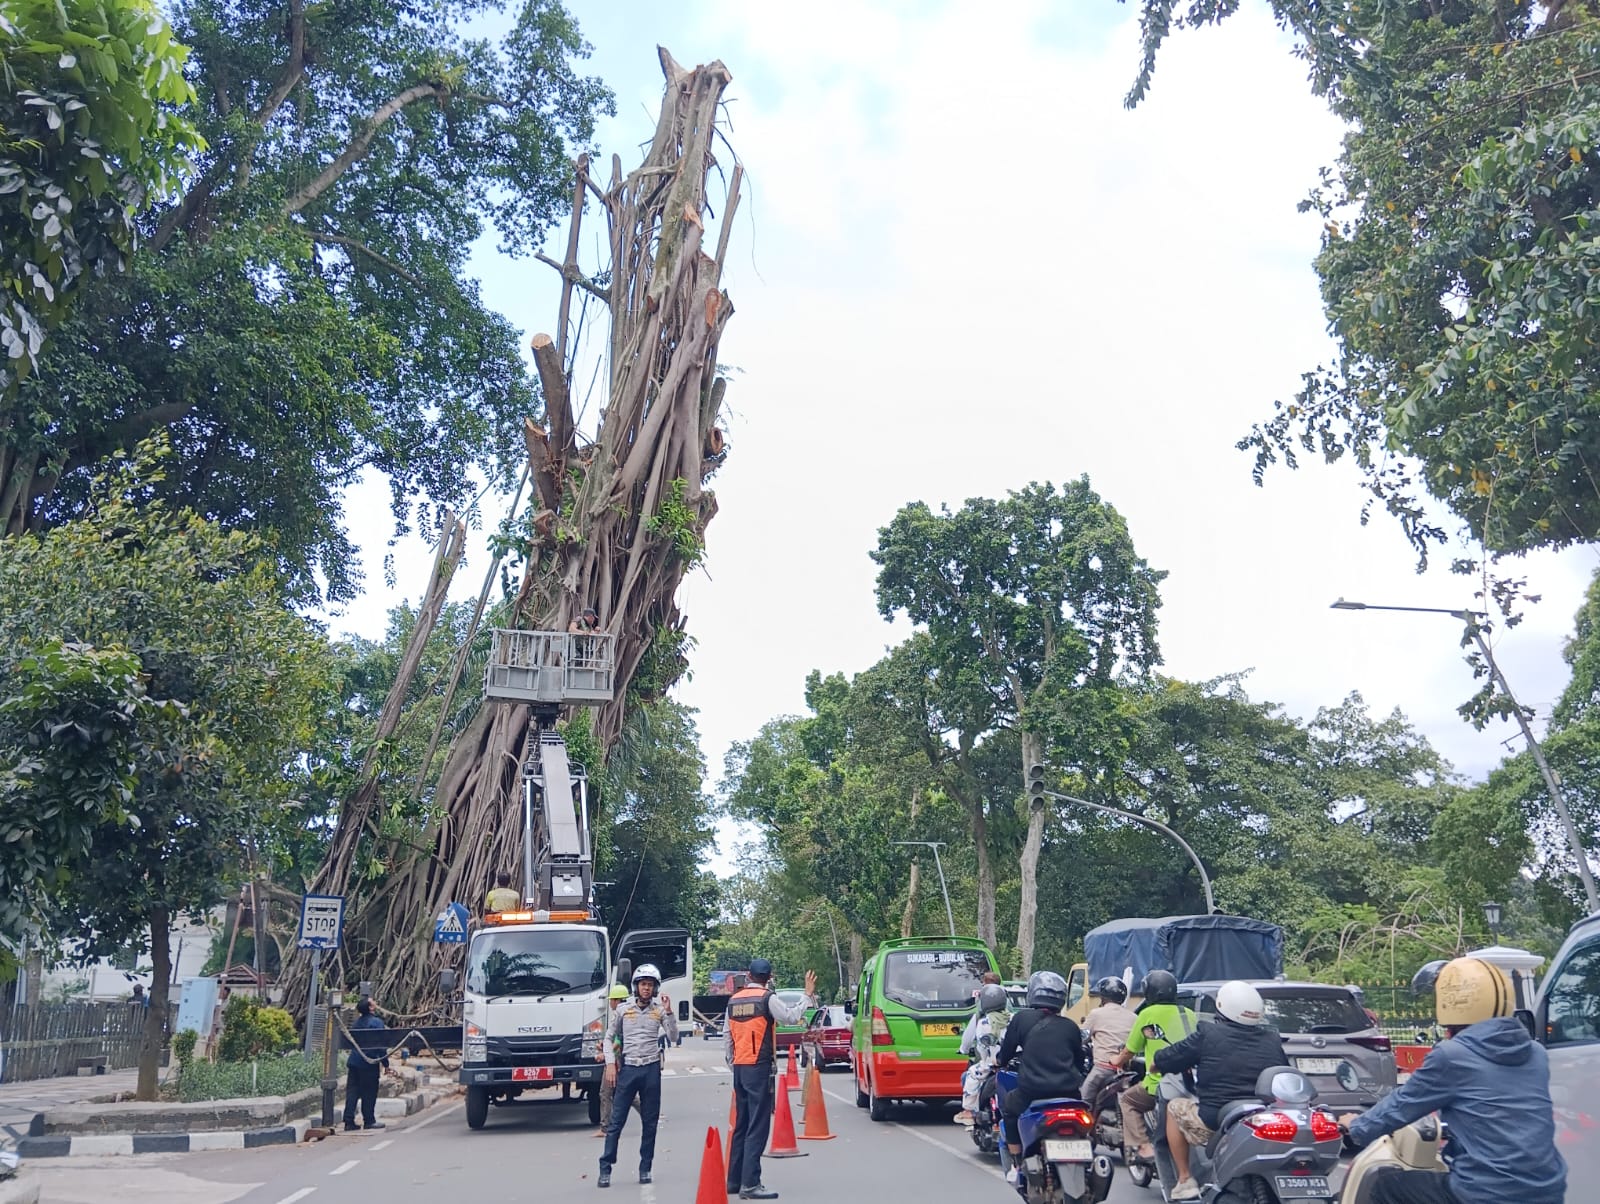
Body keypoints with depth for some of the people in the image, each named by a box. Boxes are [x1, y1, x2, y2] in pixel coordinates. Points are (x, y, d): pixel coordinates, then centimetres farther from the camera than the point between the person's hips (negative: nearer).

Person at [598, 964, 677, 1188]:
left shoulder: (660, 1009, 4)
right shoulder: (623, 1008, 4)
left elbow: (672, 1036, -3)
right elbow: (609, 1038, 9)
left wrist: (669, 1013, -14)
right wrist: (610, 1064, -2)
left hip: (651, 1069, 1)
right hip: (628, 1068, -1)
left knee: (650, 1122, 6)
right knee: (616, 1121, -2)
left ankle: (645, 1168, 15)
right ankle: (605, 1169, 3)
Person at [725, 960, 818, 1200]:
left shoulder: (734, 1000, 10)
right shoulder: (767, 998, -9)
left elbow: (728, 1036, 13)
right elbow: (791, 1017, -15)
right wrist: (808, 995, -5)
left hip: (739, 1068, 7)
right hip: (760, 1067, -7)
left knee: (741, 1126, 15)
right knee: (757, 1128, -6)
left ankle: (734, 1180, 19)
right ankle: (750, 1185, -9)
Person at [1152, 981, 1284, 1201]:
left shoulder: (1208, 1034, -4)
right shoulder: (1272, 1039, 6)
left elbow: (1157, 1063, 4)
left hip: (1215, 1121, -4)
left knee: (1174, 1107, 24)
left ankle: (1185, 1181, 18)